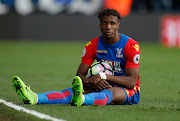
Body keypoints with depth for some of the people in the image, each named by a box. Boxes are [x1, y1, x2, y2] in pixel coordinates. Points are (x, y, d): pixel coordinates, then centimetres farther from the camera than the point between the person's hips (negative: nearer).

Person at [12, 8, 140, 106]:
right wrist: (92, 82, -27)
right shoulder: (93, 45, 2)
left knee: (110, 92, -40)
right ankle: (35, 98, -50)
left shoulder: (131, 45, -12)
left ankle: (80, 99, -76)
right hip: (101, 86, 4)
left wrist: (103, 76, -31)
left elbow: (131, 81, -19)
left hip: (128, 91, -4)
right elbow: (80, 74, -3)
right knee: (73, 90, -25)